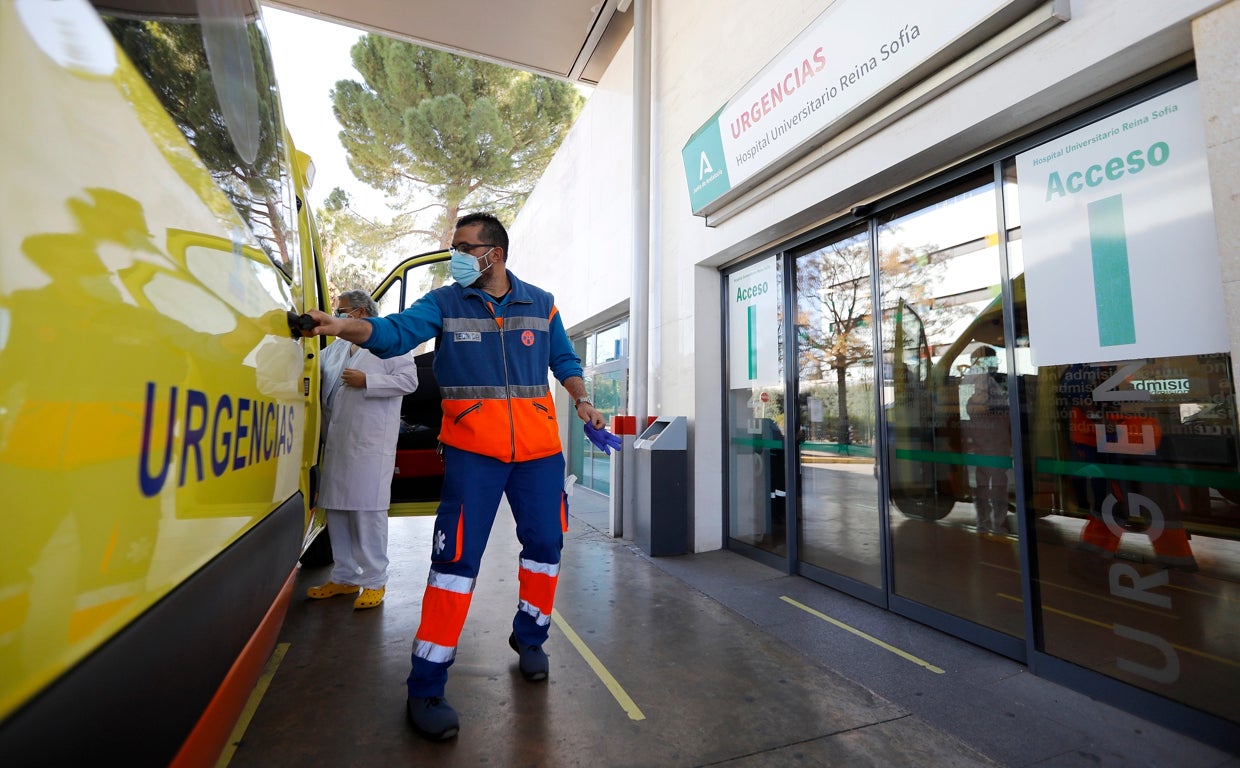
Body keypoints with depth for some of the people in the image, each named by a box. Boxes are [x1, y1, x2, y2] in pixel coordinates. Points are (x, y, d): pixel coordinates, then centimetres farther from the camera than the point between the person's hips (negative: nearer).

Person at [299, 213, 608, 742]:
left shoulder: (540, 304, 9)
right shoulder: (445, 303, 4)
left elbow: (564, 360, 16)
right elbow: (395, 332, -12)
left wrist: (581, 401, 3)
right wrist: (343, 327, -28)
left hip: (539, 449, 3)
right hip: (473, 451, -2)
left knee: (544, 544, 10)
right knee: (456, 558, -5)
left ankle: (529, 637, 38)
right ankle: (425, 688, 12)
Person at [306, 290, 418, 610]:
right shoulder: (335, 348, 21)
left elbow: (409, 380, -12)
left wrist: (366, 381, -15)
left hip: (371, 443, -8)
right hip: (337, 442, 8)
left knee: (368, 510, -4)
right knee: (336, 509, 12)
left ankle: (374, 581, 9)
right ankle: (344, 577, 27)